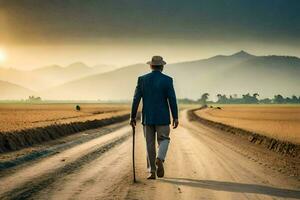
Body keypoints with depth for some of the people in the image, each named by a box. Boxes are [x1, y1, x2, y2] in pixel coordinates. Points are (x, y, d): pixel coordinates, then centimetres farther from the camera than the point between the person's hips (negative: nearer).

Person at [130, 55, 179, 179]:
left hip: (147, 117, 2)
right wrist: (175, 117, -4)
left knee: (150, 144, 9)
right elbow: (172, 100, -9)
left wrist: (133, 117, 4)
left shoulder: (142, 79, -1)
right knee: (163, 140, 12)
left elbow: (136, 99, -2)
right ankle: (160, 159, -17)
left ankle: (152, 172, 8)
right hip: (162, 117, -2)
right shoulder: (167, 80, -6)